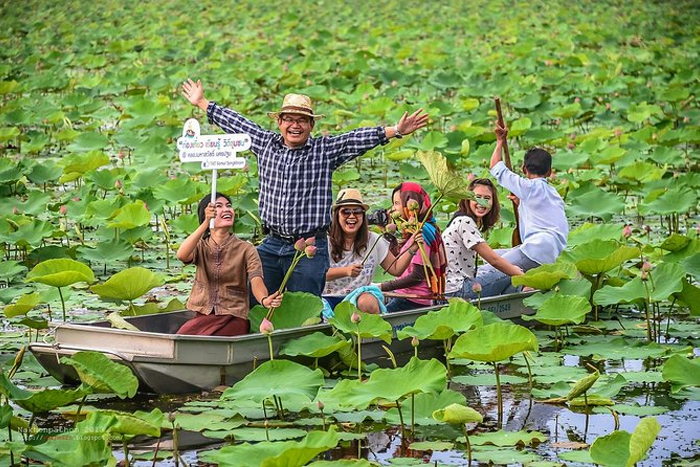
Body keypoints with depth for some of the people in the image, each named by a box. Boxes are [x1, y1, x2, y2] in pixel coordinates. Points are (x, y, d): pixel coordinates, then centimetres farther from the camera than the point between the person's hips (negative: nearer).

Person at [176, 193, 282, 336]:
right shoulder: (201, 246, 8)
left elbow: (256, 280, -13)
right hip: (203, 316, 2)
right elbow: (182, 255, -16)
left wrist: (264, 300, -38)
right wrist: (206, 222, -27)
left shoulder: (245, 249, 4)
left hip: (233, 317, -2)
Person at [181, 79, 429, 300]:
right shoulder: (265, 144, 10)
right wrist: (202, 103, 28)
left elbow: (358, 139, -10)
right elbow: (236, 123, 19)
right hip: (271, 246, 3)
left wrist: (395, 131, -22)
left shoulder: (325, 151, 1)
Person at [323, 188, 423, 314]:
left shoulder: (373, 241, 7)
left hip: (359, 296, 2)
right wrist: (346, 271, -22)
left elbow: (396, 269, 8)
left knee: (368, 303, -35)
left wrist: (411, 250, -7)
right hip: (329, 298, -2)